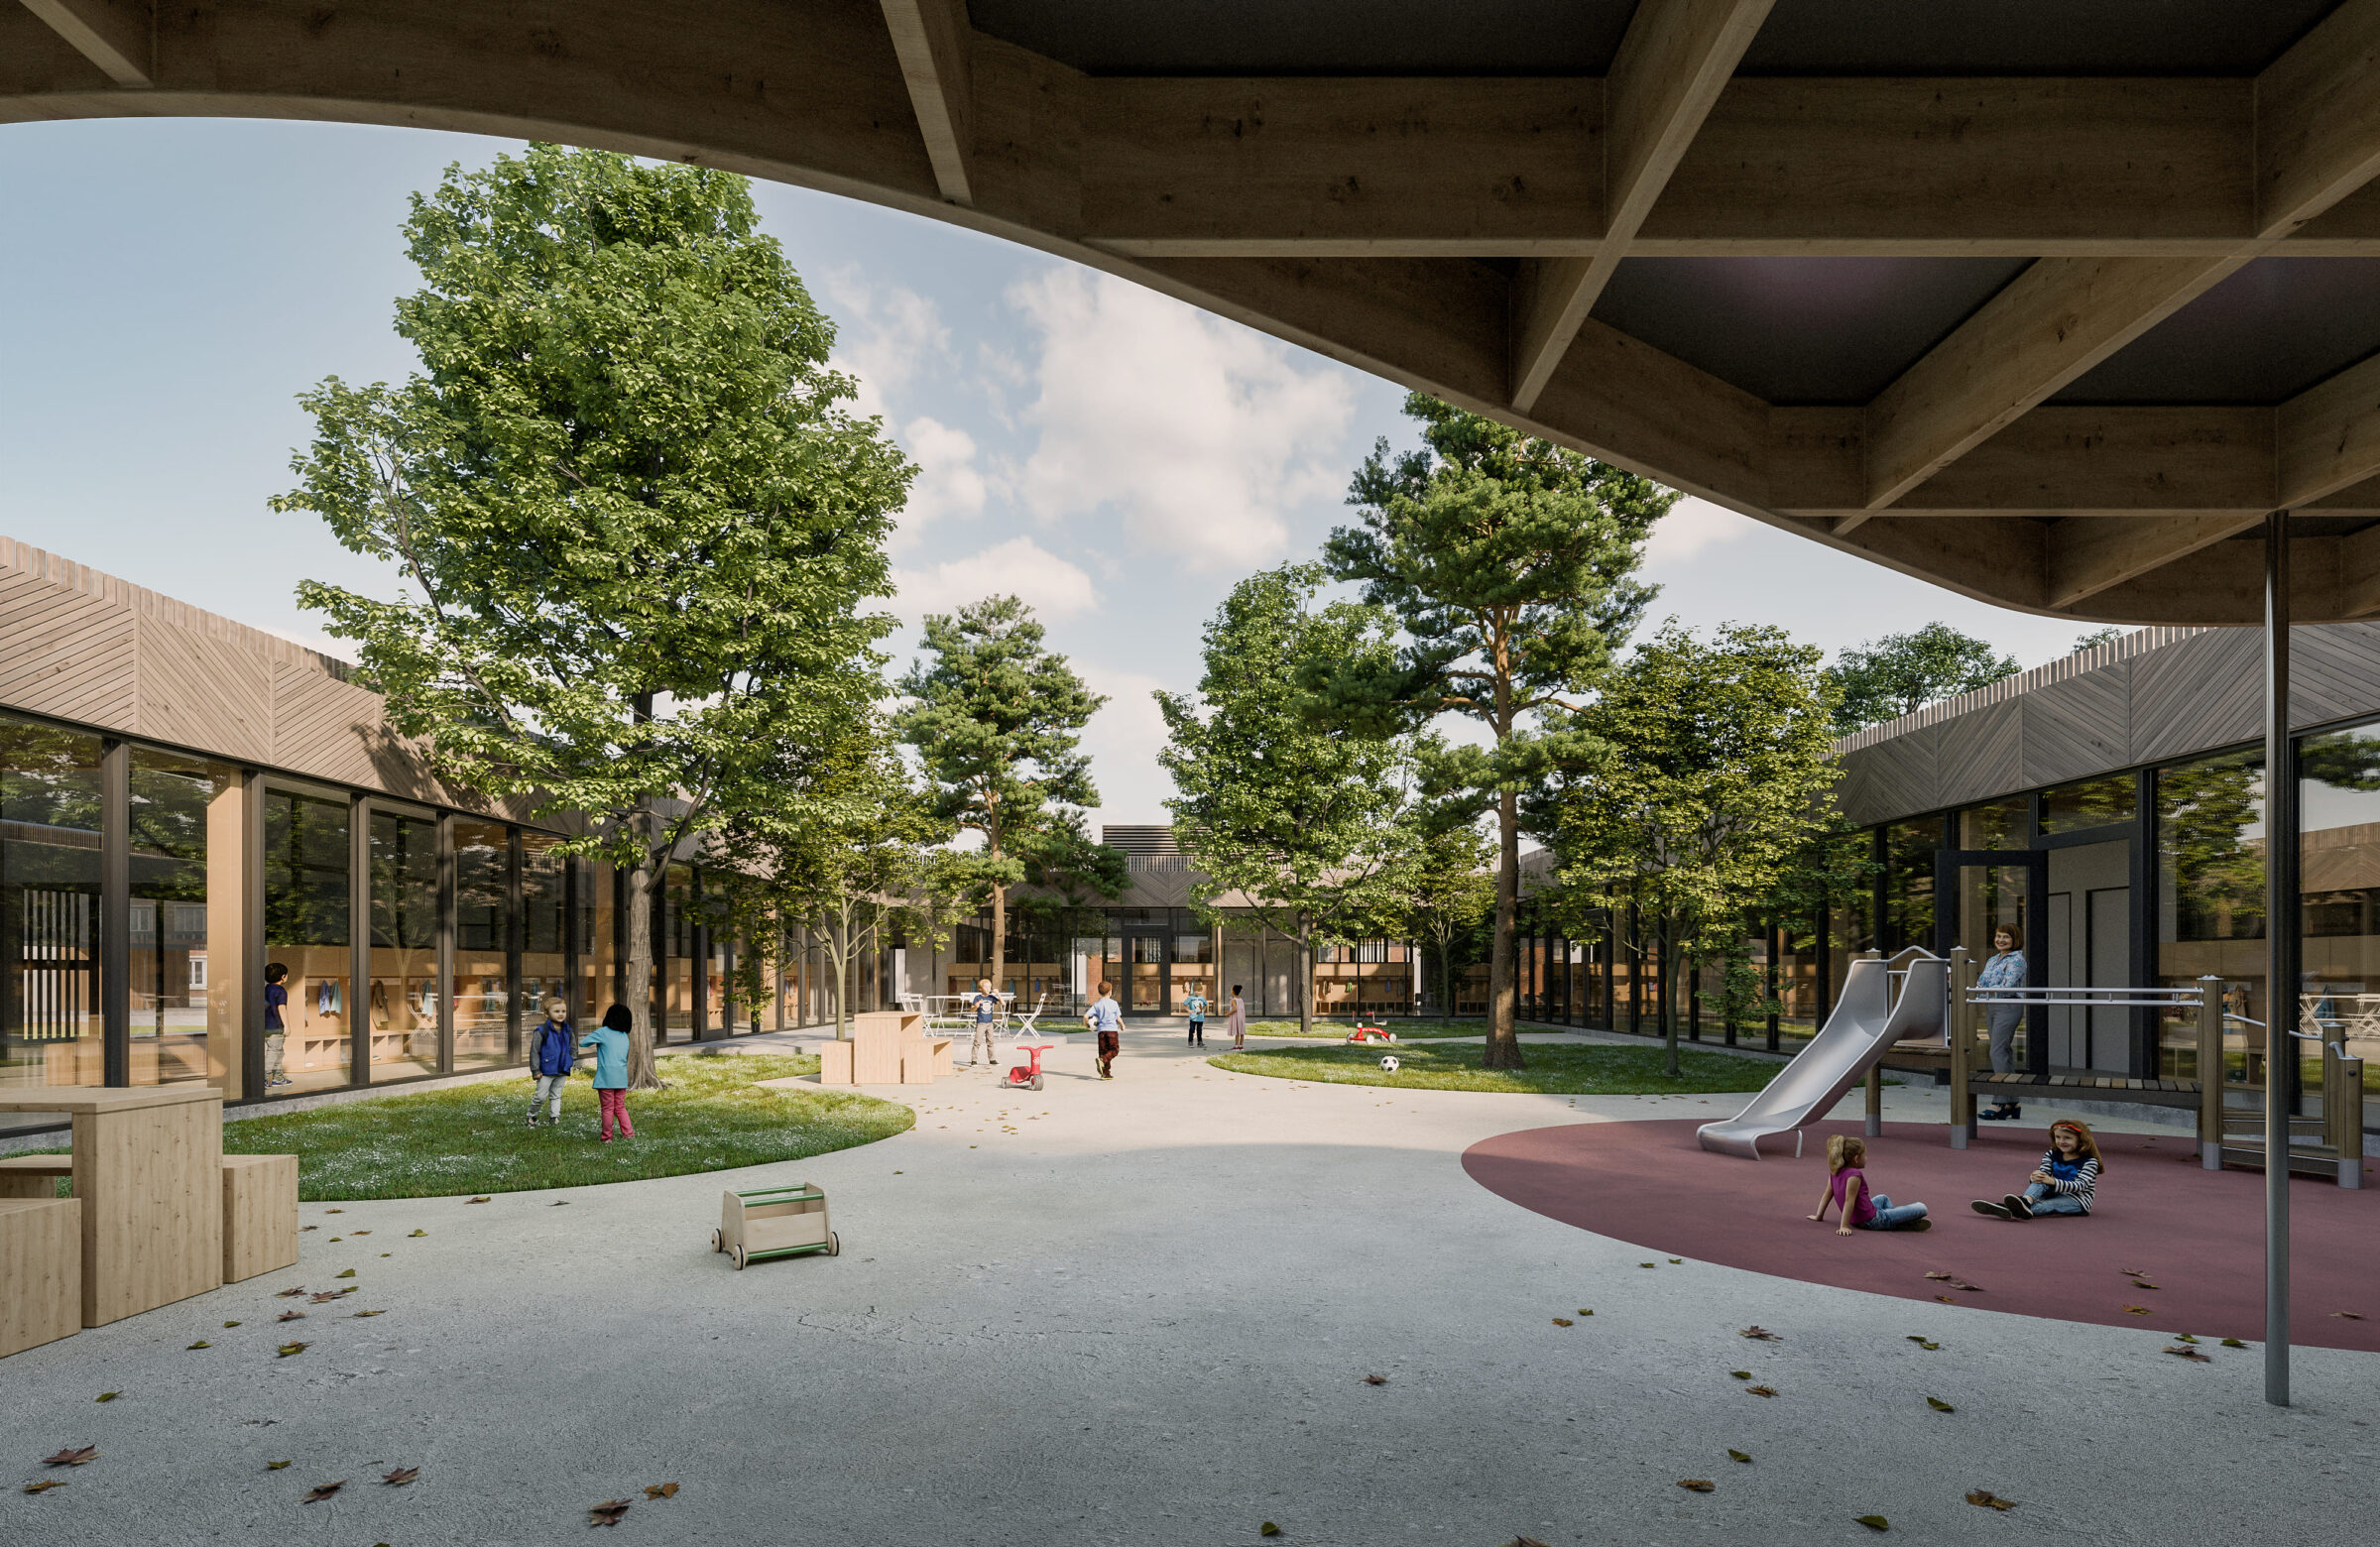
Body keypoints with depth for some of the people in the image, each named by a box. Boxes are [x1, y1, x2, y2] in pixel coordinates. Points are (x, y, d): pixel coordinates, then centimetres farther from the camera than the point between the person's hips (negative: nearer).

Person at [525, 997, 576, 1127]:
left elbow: (573, 1047, 20)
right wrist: (535, 1070, -10)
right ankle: (531, 1116, 21)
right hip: (547, 1071, -4)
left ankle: (554, 1117, 15)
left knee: (556, 1095, 11)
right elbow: (534, 1051, -9)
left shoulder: (567, 1031, 6)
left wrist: (573, 1061, 11)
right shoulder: (542, 1031, -11)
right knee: (540, 1095, 1)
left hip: (562, 1071, 4)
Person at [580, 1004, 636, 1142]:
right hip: (621, 1078, 5)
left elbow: (583, 1043, -4)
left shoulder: (603, 1032, -6)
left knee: (607, 1109, 3)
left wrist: (594, 1041, 15)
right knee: (620, 1107, 16)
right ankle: (628, 1133, 11)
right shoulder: (625, 1036, 11)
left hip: (606, 1078, -5)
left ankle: (607, 1137, 9)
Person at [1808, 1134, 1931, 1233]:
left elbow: (1827, 1194, 6)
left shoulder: (1834, 1172, 0)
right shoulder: (1854, 1175, -25)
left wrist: (1819, 1216, 13)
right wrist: (1844, 1226, -31)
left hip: (1857, 1220, 9)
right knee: (1921, 1208, -6)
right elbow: (1849, 1201, -29)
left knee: (1883, 1198, 40)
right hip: (1872, 1220, -9)